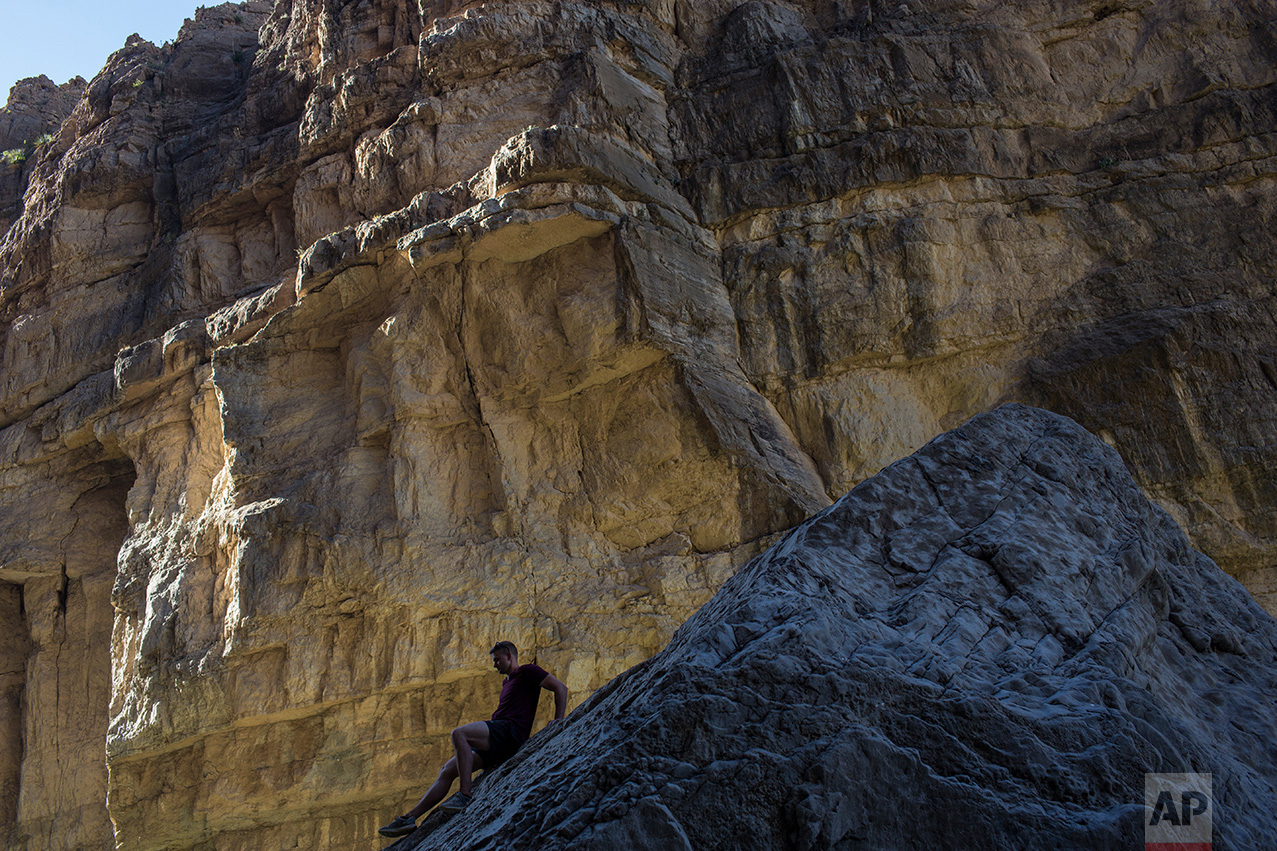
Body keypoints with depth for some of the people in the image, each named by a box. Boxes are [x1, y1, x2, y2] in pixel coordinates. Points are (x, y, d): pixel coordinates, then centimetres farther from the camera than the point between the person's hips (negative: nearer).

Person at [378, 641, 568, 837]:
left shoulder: (527, 672, 6)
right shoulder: (507, 682, 32)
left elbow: (561, 688, -2)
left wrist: (558, 720, -10)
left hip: (512, 731, -9)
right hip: (496, 742, 9)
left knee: (459, 733, -30)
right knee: (447, 770, -1)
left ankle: (465, 795, -33)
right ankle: (409, 818, -3)